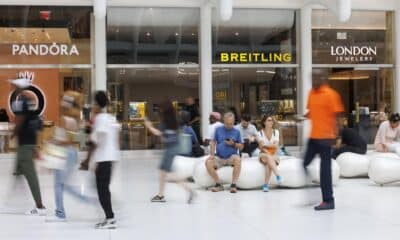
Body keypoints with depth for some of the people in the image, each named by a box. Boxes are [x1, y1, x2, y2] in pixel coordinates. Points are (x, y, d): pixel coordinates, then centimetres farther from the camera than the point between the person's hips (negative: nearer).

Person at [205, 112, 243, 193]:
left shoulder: (236, 132, 7)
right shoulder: (218, 130, 9)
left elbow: (241, 147, 9)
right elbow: (213, 142, 10)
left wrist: (233, 144, -11)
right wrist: (212, 154, -4)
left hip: (231, 157, -2)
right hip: (219, 157, 2)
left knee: (238, 159, -35)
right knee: (208, 162, -25)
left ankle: (233, 184, -25)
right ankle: (218, 184, -11)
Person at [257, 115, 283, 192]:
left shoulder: (276, 132, 7)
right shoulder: (260, 133, 2)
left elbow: (276, 146, -4)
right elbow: (262, 147, -8)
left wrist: (265, 145, -9)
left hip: (274, 155, 1)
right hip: (264, 154, -1)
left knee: (269, 162, -34)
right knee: (268, 158, -38)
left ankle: (266, 184, -40)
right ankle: (278, 176, -52)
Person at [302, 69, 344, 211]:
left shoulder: (330, 94, -10)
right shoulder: (311, 93, 11)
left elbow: (336, 115, -11)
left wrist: (334, 134, -18)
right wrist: (303, 116, 0)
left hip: (324, 136, -8)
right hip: (313, 136, 8)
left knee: (325, 169, -3)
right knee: (305, 164, 9)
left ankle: (328, 201, 7)